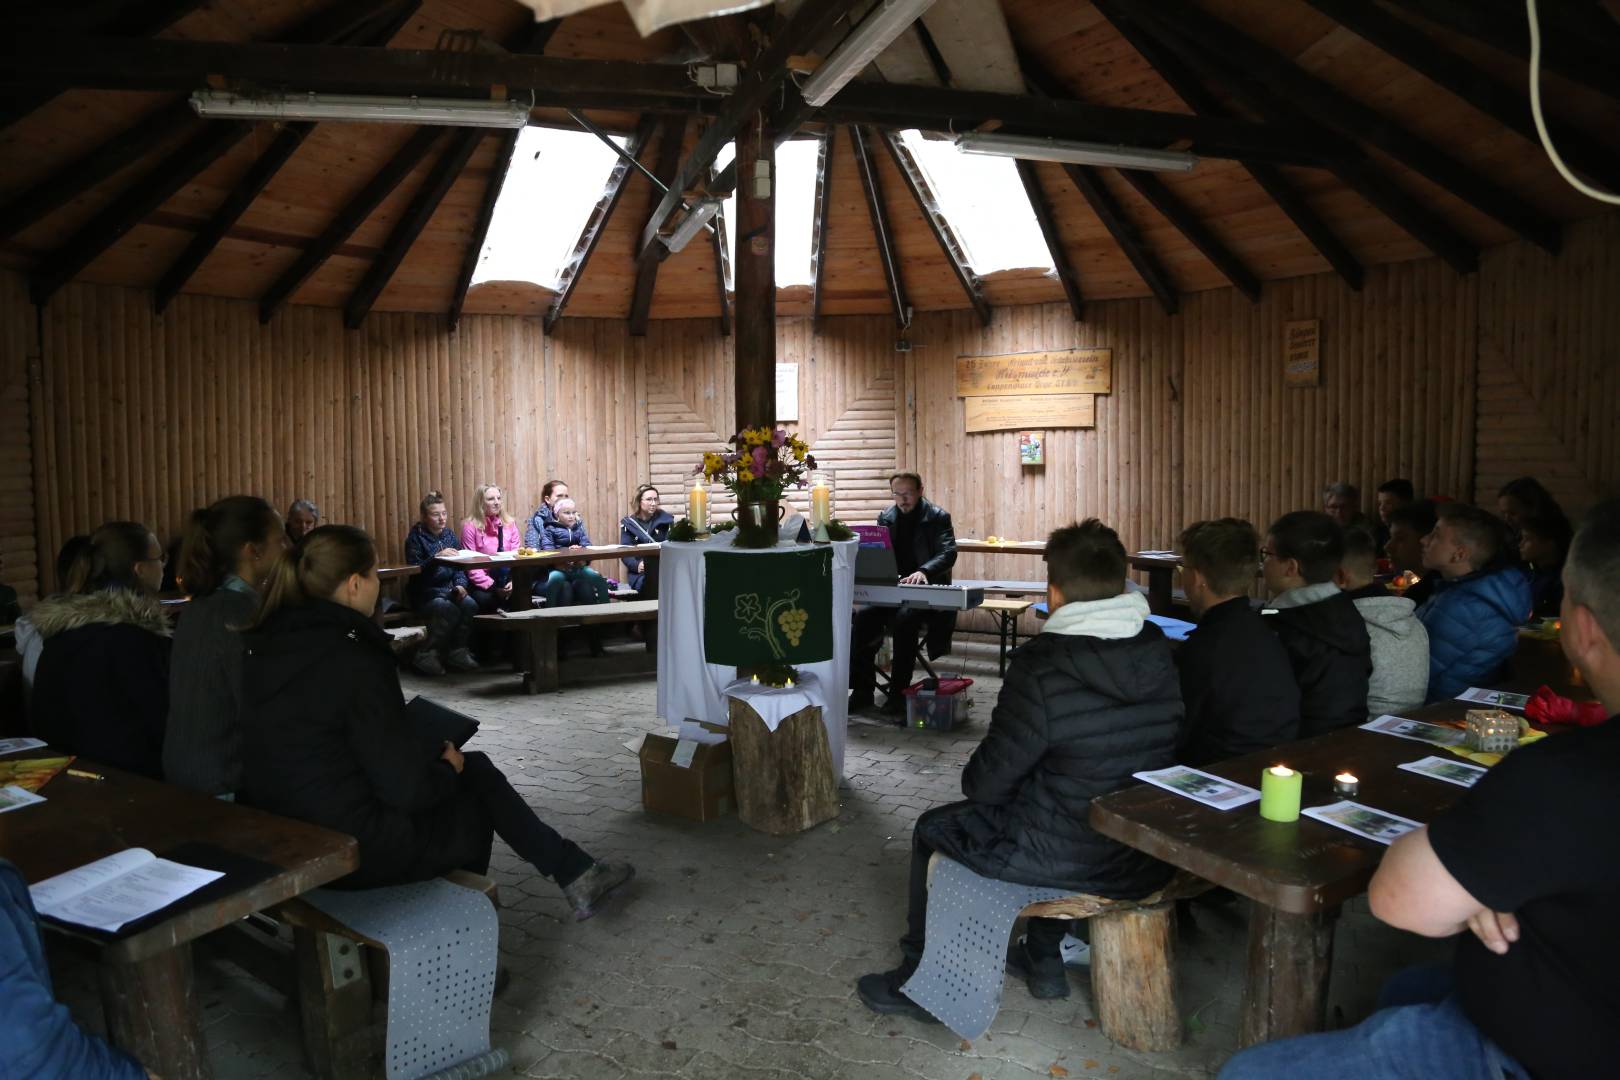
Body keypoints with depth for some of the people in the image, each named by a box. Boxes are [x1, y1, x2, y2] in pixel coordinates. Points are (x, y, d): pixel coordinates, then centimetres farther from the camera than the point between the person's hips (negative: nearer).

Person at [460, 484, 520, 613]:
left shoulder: (509, 523, 9)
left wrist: (514, 581, -13)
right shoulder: (470, 526, -3)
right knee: (484, 598, -33)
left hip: (506, 580, 3)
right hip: (482, 583, -3)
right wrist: (492, 586, -16)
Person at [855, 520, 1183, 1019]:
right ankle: (1044, 959, 41)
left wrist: (975, 779, 10)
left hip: (1073, 860, -6)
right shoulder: (1162, 655, -5)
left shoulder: (1040, 669, -23)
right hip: (1151, 859, 7)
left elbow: (987, 781, -15)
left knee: (931, 828, 17)